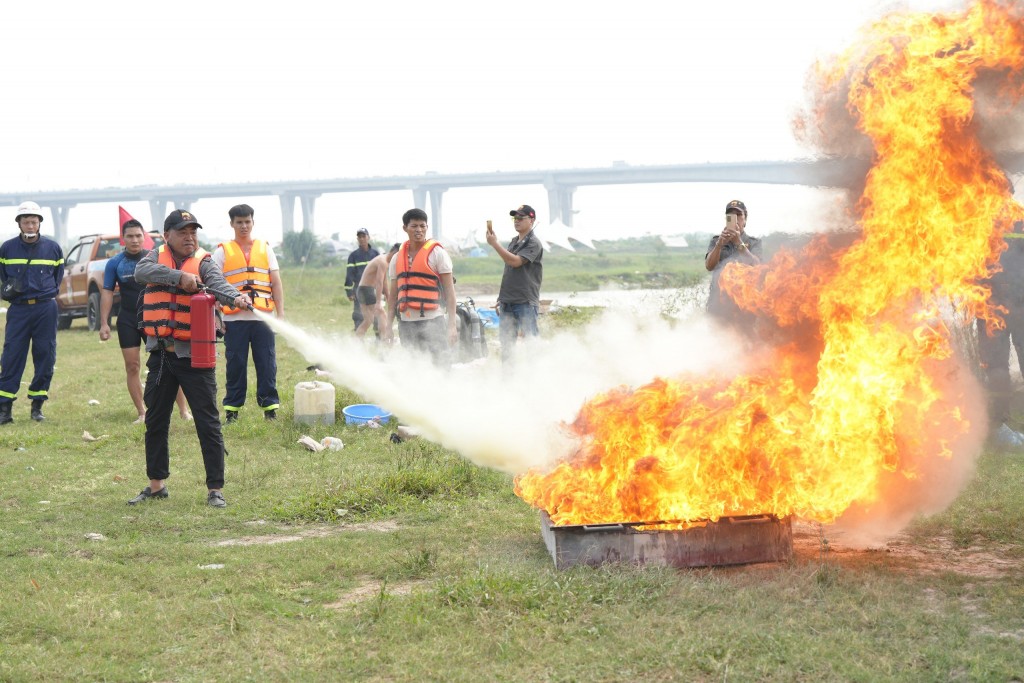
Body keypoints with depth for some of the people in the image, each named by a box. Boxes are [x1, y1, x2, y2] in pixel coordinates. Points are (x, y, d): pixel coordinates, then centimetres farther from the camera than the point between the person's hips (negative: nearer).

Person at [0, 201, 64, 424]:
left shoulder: (52, 247, 4)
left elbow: (59, 274, 19)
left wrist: (50, 292, 9)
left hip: (45, 308, 1)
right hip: (18, 309, -1)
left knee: (45, 357, 2)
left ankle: (37, 406, 11)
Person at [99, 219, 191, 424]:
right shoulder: (114, 264, 3)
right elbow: (107, 292, 4)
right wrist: (104, 323, -3)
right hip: (127, 320, 2)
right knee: (132, 367, 1)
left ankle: (183, 410, -1)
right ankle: (142, 413, 9)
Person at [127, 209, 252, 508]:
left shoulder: (203, 262, 0)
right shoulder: (157, 257, 6)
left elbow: (218, 284, -20)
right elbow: (142, 271, -16)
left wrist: (236, 297, -42)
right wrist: (180, 277, -28)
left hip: (194, 354, -3)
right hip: (160, 354, 3)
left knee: (208, 422, -3)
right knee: (155, 422, 13)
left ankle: (215, 489, 1)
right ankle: (157, 484, 27)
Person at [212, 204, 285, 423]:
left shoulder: (265, 249, 14)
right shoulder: (222, 252, 7)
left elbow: (276, 283, 11)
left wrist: (280, 313, 3)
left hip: (263, 317, 1)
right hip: (234, 319, -1)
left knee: (267, 364, 2)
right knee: (235, 365, 2)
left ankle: (270, 409, 9)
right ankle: (232, 410, 10)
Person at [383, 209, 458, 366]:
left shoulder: (437, 253, 0)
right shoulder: (397, 258, 14)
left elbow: (449, 291, -4)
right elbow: (393, 296, 17)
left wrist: (452, 325, -11)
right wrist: (388, 327, 10)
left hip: (432, 321, -5)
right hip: (406, 323, 5)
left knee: (441, 365, -11)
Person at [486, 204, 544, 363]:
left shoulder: (533, 243, -7)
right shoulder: (513, 242, 17)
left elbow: (515, 262, -20)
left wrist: (494, 244, -18)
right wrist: (501, 298, 19)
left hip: (526, 302, -8)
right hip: (507, 302, 8)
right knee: (506, 343, 7)